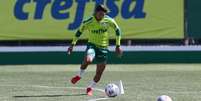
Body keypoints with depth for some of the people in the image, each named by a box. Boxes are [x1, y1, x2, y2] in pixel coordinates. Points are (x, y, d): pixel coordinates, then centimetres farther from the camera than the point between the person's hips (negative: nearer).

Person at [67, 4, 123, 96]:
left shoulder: (109, 21, -10)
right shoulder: (88, 22, -13)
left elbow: (117, 30, 5)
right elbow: (79, 32, 4)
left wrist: (118, 46, 5)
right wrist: (73, 44, 6)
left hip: (103, 47, 2)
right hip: (92, 44, -2)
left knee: (100, 71, 2)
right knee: (88, 60, -33)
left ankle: (90, 88, 24)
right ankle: (79, 75, -6)